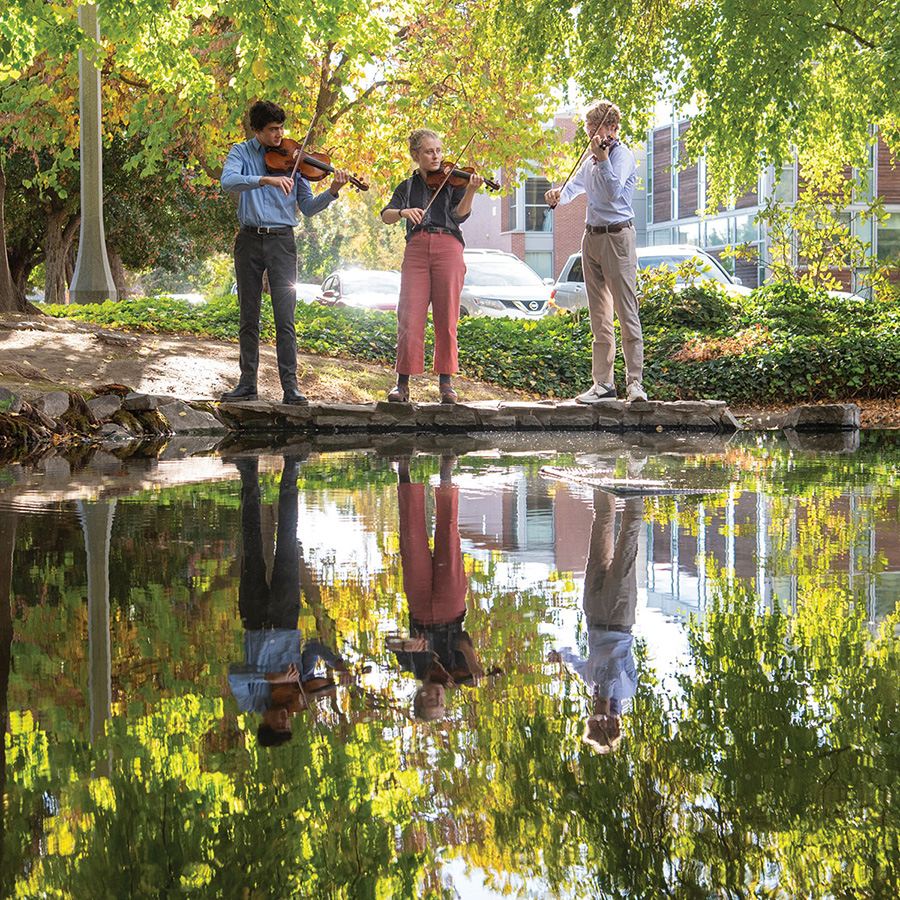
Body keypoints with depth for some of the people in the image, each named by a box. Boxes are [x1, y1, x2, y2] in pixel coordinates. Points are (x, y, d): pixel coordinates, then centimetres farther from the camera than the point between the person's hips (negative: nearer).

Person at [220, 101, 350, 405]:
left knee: (285, 317, -8)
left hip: (281, 241, -1)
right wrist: (267, 180, -31)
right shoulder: (241, 153, 5)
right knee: (248, 317, 7)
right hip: (249, 240, 1)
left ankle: (290, 386, -8)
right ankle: (247, 384, 15)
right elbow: (228, 181, -18)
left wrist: (332, 192, -12)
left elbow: (307, 208, 6)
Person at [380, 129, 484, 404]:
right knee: (410, 317, -6)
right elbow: (386, 216, 4)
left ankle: (446, 382, 2)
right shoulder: (408, 186, 17)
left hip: (447, 247, -1)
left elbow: (459, 214, -4)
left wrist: (470, 191, -22)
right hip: (416, 248, 1)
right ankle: (403, 383, -3)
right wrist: (403, 212, -17)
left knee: (446, 318, -4)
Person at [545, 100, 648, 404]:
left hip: (617, 237, -8)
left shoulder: (622, 155, -8)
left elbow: (614, 192, -23)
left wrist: (602, 159, -33)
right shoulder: (590, 159, 15)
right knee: (599, 316, 9)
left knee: (626, 312, -10)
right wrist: (558, 195, 5)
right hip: (592, 238, 8)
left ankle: (634, 382, -11)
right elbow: (575, 186, 26)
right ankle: (603, 382, 12)